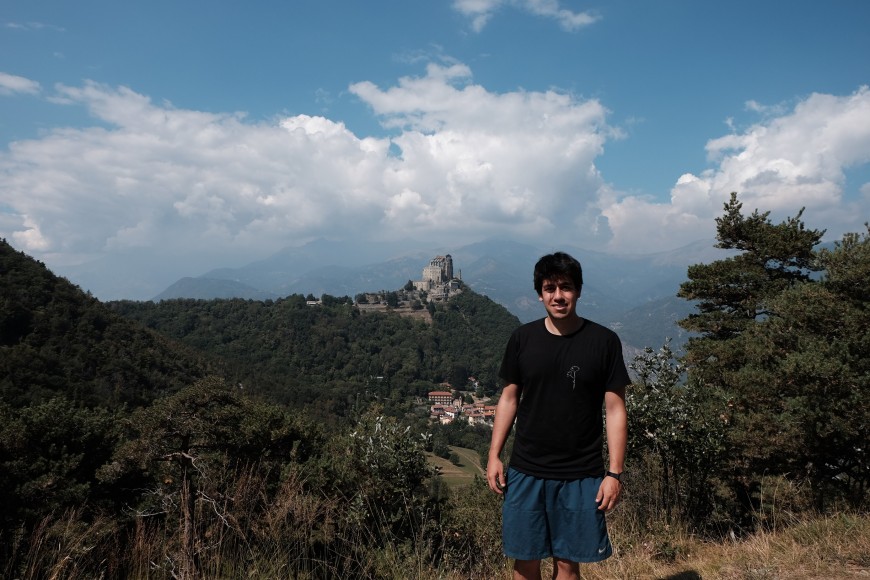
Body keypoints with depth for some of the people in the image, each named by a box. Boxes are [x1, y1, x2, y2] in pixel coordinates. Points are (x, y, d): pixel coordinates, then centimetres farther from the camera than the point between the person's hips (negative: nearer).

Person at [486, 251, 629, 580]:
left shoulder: (604, 341, -6)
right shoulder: (522, 339, 0)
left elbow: (615, 410, -4)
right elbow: (509, 399, 6)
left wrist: (614, 473, -8)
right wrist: (494, 454, 1)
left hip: (581, 476, -1)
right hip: (525, 471, 2)